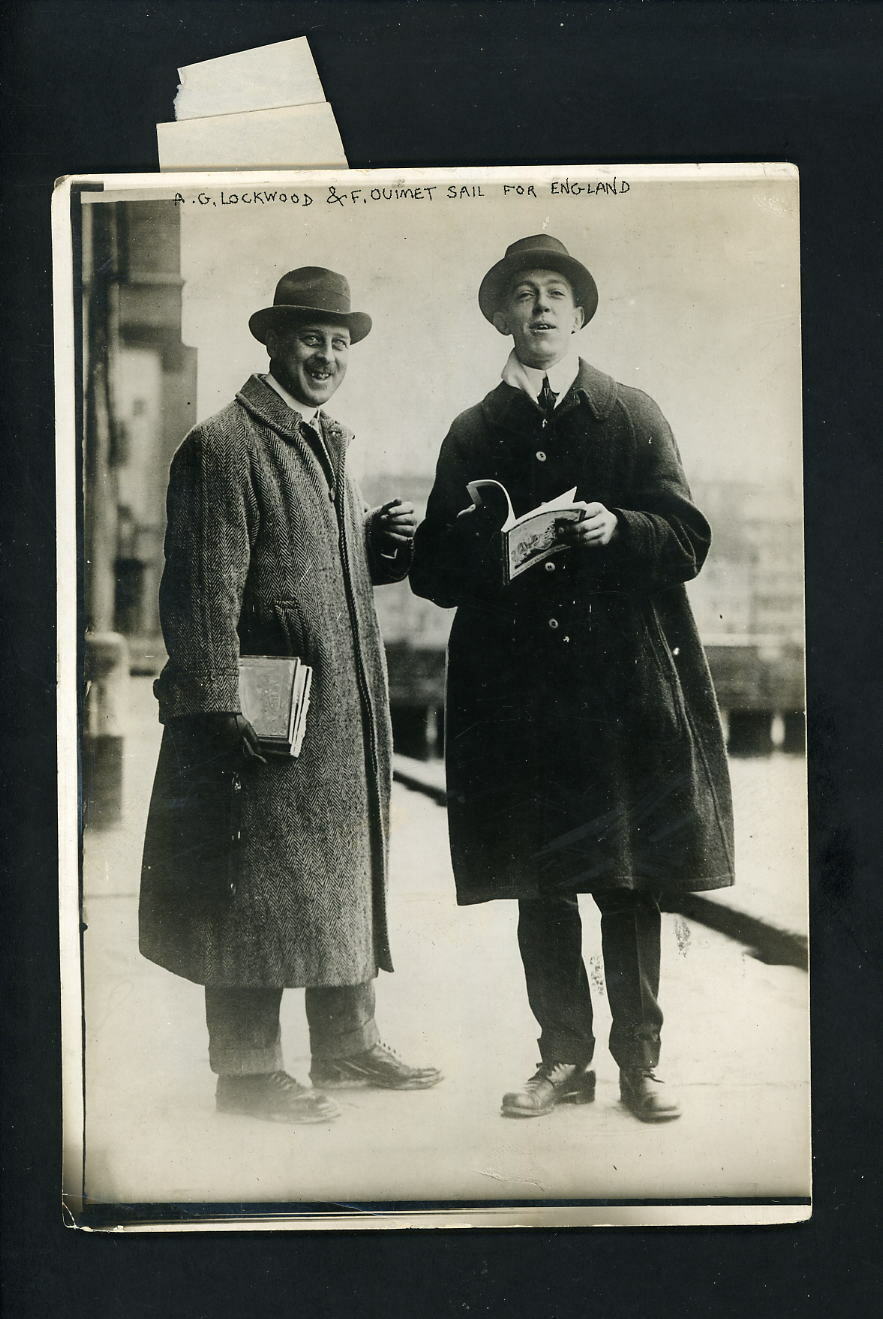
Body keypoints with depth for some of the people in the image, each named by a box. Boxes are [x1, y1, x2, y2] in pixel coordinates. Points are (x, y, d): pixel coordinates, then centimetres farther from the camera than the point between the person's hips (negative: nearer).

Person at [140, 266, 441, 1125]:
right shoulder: (222, 447, -12)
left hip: (347, 715, 9)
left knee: (348, 873, 16)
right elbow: (205, 593, -16)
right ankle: (247, 1071, 13)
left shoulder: (327, 441, 17)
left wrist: (382, 544, 4)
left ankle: (346, 1044, 30)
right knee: (258, 891, 0)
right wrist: (222, 712, -19)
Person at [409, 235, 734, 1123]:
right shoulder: (474, 433, 13)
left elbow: (688, 542, 3)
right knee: (538, 884, 5)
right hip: (517, 688, 2)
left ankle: (638, 1062, 13)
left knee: (631, 882, 1)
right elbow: (435, 571, 8)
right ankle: (563, 1059, 17)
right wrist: (485, 550, -13)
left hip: (624, 682, -1)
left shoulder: (633, 417, 10)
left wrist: (617, 528, -15)